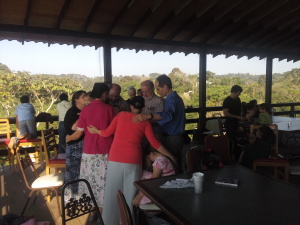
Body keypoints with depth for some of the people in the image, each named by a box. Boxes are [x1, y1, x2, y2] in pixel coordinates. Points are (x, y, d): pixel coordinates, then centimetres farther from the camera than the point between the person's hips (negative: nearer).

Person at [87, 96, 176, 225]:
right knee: (129, 192, 9)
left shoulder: (121, 115, 9)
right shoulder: (145, 122, 7)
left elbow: (107, 133, 9)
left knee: (112, 191, 12)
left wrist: (95, 130, 29)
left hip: (115, 158, 1)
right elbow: (154, 143, 2)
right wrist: (170, 156, 10)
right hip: (133, 160, -1)